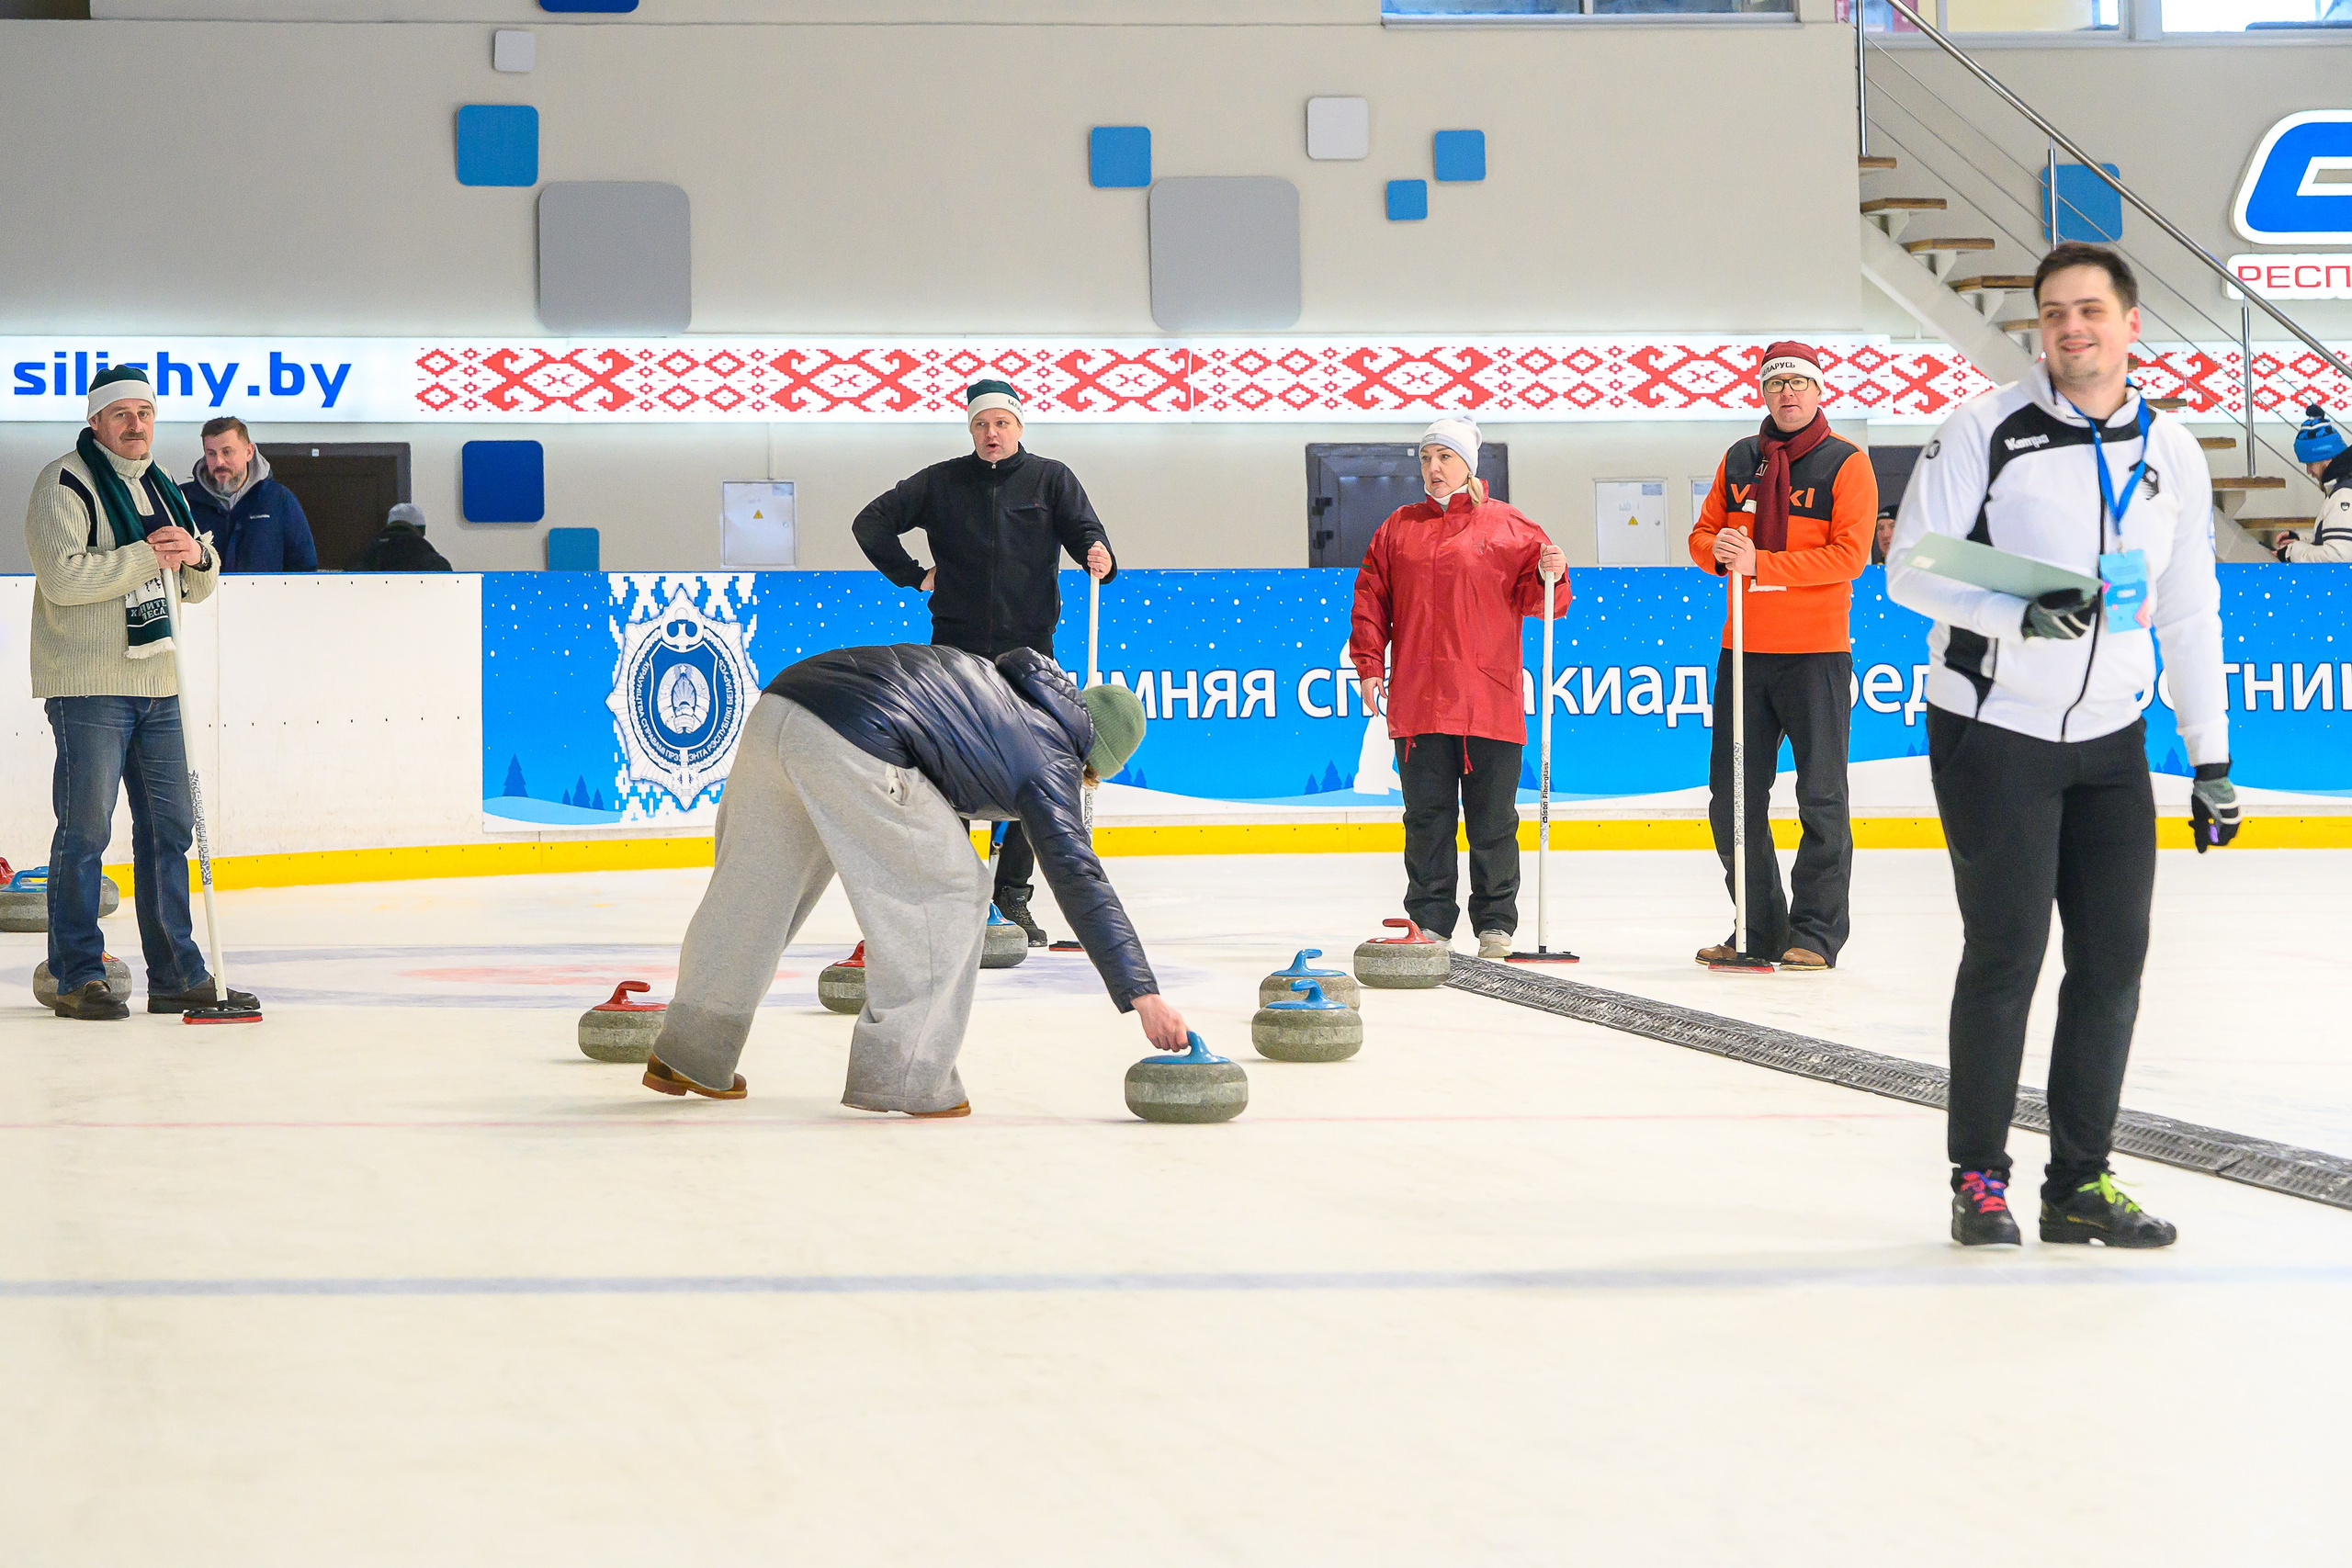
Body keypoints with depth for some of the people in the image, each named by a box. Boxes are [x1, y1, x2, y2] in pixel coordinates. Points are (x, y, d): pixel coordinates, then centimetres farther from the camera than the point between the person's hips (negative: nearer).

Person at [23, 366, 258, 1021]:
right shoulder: (65, 483, -6)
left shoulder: (159, 487, 17)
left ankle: (176, 974, 15)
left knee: (168, 827, 9)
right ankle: (77, 978, 2)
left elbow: (197, 588, 18)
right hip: (88, 685, -7)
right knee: (85, 831, -5)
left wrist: (196, 556, -5)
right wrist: (148, 556, -18)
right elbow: (63, 576, -19)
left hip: (156, 684, 7)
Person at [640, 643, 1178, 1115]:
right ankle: (904, 1077, 4)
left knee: (755, 884, 21)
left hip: (777, 702, 8)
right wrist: (1141, 992, -1)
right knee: (946, 891, 6)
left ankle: (689, 1054, 34)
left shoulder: (994, 676, 30)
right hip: (849, 745, -8)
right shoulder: (1049, 762, 8)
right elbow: (1080, 880, 1)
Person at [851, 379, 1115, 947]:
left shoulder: (1051, 479, 5)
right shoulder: (941, 483, 6)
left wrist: (1097, 556, -28)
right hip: (957, 645, 0)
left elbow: (1083, 529, -7)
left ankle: (1013, 896, 9)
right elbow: (872, 522, 10)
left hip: (1028, 645, 0)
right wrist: (911, 574, 4)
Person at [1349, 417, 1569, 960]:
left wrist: (1549, 576, -17)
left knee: (1492, 818, 2)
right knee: (1427, 816, 5)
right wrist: (1369, 666, 4)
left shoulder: (1507, 527, 4)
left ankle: (1496, 925, 10)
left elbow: (1533, 597, 5)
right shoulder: (1398, 528, 12)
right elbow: (1371, 599, 12)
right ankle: (1429, 922, 11)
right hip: (1417, 700, 2)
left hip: (1489, 700, -2)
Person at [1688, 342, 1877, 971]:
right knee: (1733, 796, 6)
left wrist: (1761, 563, -19)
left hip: (1817, 650, -5)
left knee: (1821, 796, -1)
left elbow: (1849, 554, -13)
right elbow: (1703, 534, 15)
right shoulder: (1739, 460, 12)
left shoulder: (1847, 464, -4)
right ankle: (1761, 930, 15)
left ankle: (1816, 933, 5)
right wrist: (1718, 549, -10)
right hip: (1744, 648, 5)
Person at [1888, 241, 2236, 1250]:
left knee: (2113, 956, 2)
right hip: (1992, 731, -5)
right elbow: (1911, 570, -10)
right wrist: (2021, 614, -26)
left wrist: (2212, 760, 11)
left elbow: (2190, 615, 13)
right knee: (2006, 951, -5)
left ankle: (2080, 1183, 12)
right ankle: (1979, 1180, 7)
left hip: (2111, 742, 5)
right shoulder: (1986, 430, -8)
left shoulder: (2173, 455, 7)